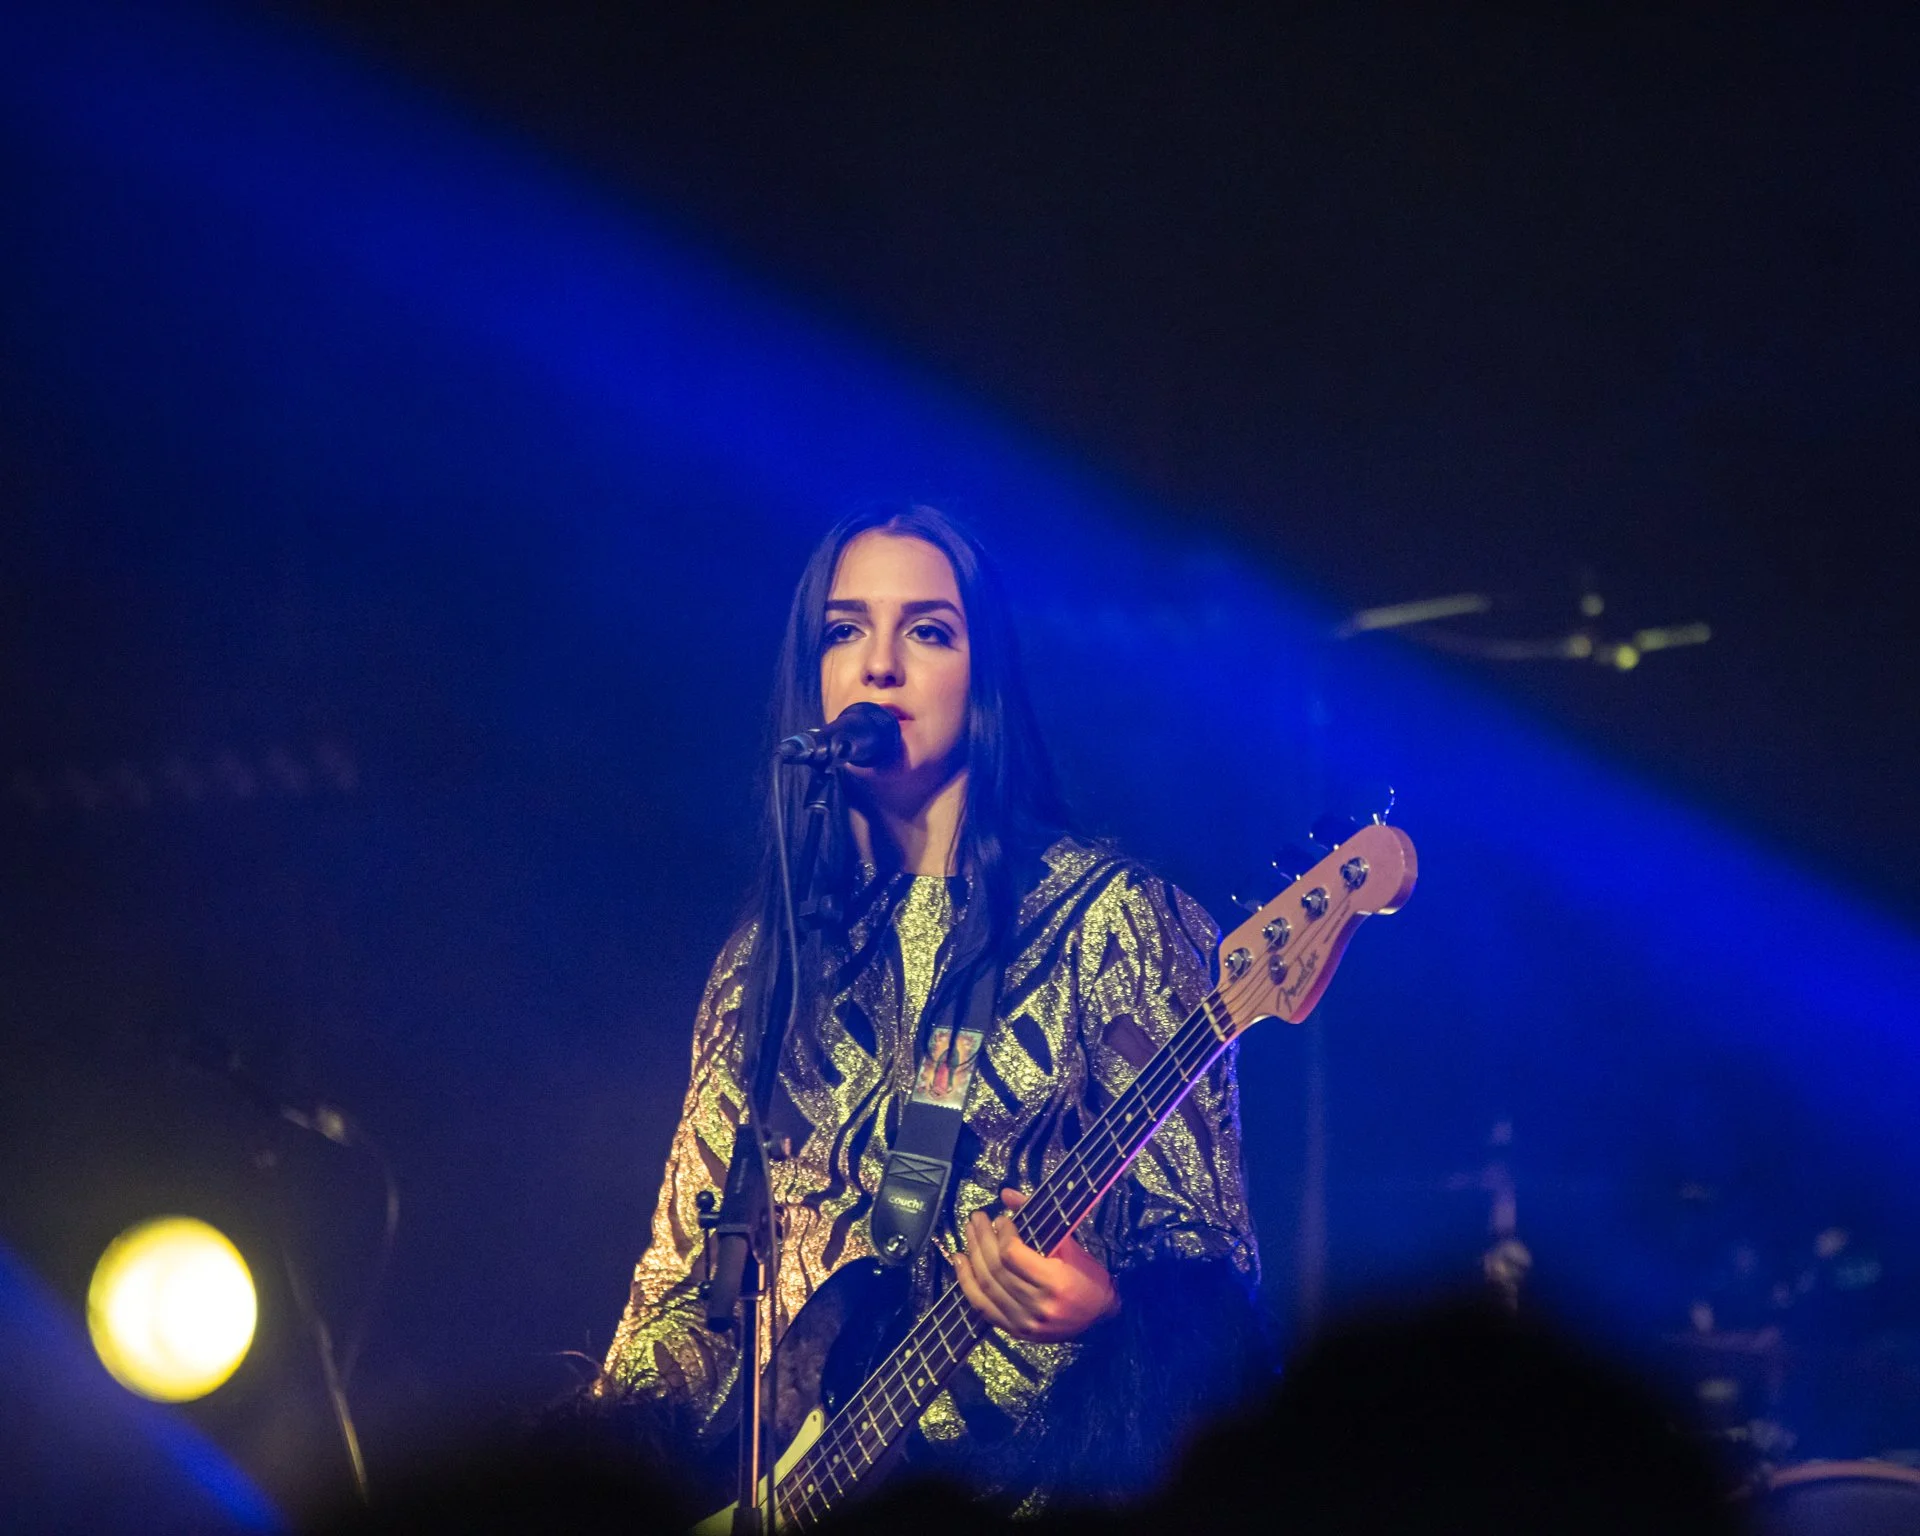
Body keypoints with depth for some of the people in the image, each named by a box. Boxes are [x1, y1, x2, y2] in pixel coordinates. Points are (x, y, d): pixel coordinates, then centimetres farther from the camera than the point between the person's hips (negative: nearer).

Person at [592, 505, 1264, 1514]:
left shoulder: (1103, 917, 2)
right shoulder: (765, 961, 16)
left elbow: (1206, 1259, -2)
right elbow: (685, 1274, 19)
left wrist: (1105, 1300, -23)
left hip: (1023, 1478, -5)